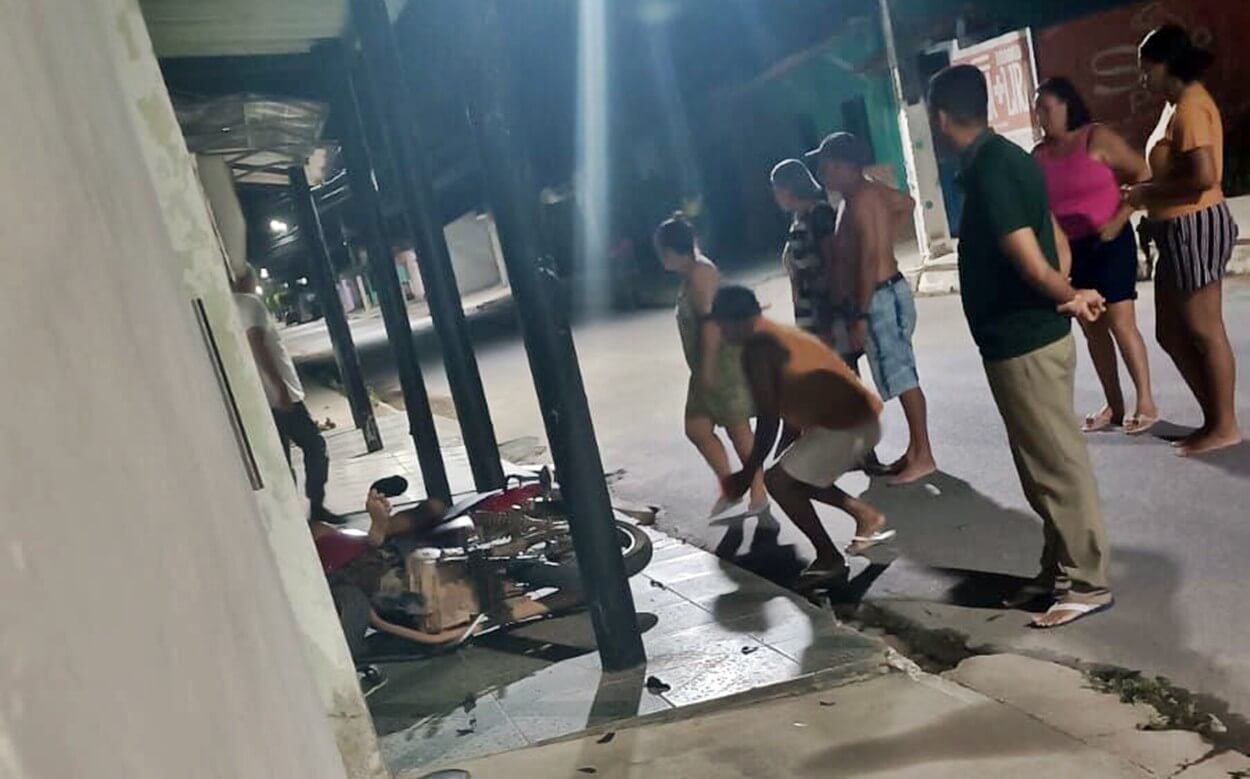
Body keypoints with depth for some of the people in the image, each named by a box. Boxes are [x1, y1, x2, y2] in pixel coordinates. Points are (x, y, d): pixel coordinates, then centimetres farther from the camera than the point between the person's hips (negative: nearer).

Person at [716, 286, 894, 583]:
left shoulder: (757, 350, -9)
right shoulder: (785, 335, 20)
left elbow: (768, 421, -11)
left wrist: (747, 473, -2)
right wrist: (783, 456, 30)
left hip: (846, 425, -10)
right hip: (865, 420, 10)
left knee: (778, 480, 2)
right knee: (794, 473, 23)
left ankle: (828, 557, 8)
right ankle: (866, 515, 25)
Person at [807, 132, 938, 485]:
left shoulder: (859, 200, -18)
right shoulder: (873, 191, 12)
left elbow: (869, 260, -24)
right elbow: (908, 203, 32)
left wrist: (860, 317, -23)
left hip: (881, 298, -10)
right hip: (888, 293, 10)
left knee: (902, 378, -3)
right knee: (900, 376, 15)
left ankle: (923, 456, 6)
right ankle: (915, 449, 25)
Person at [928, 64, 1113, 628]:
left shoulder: (988, 171, -20)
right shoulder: (1002, 158, 11)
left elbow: (1033, 265, -23)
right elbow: (1058, 243, 16)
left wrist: (1071, 300, -7)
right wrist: (1070, 296, 8)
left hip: (1022, 342, -10)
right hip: (1028, 336, 10)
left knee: (1057, 465, 1)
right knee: (1045, 464, 17)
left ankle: (1087, 583, 13)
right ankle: (1059, 571, 28)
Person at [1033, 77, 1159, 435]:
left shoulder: (1098, 138, -8)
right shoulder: (1039, 155, 5)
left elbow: (1142, 174, -10)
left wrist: (1119, 220, -17)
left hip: (1108, 242, -5)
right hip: (1070, 250, 5)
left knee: (1121, 323, -8)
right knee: (1091, 328, 8)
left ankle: (1145, 402, 3)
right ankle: (1114, 405, 18)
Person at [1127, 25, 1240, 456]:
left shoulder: (1190, 106, -15)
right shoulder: (1179, 105, 16)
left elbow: (1204, 177, -24)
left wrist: (1147, 192, -13)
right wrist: (1145, 190, 6)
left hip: (1195, 228, -10)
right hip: (1179, 231, 10)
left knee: (1204, 331, -1)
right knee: (1170, 332, 13)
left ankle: (1225, 427, 11)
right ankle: (1214, 419, 22)